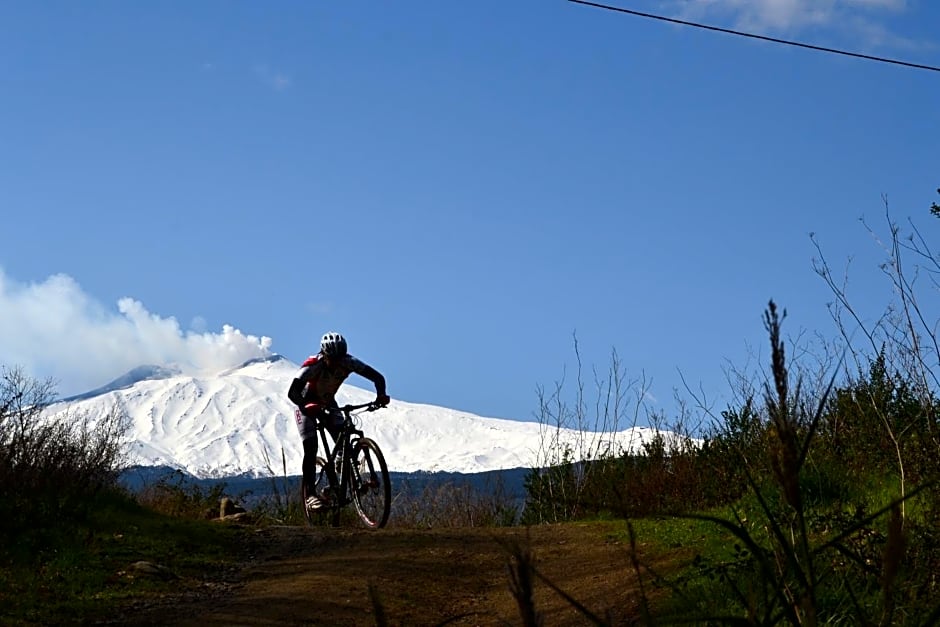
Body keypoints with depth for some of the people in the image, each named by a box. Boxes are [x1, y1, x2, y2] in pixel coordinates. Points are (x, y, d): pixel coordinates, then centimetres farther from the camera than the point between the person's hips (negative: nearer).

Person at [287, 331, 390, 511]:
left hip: (327, 403, 4)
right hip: (307, 404, -4)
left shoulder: (348, 362, -25)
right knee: (311, 448, -14)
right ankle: (309, 494, -12)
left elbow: (377, 377, -25)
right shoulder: (313, 366, -35)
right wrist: (306, 406, -61)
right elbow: (292, 393, -44)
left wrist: (381, 395, -45)